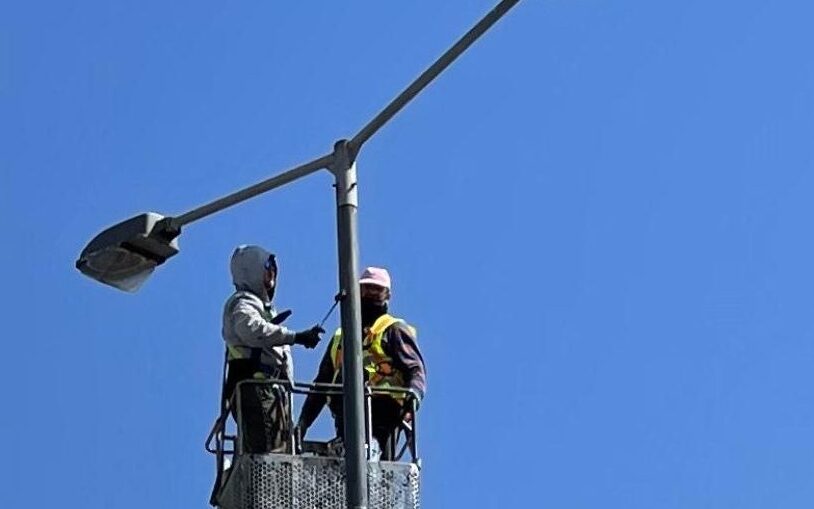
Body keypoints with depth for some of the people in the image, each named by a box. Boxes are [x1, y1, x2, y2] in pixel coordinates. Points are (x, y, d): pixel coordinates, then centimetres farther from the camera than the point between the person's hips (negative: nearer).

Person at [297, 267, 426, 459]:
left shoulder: (394, 330, 12)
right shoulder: (341, 335, 29)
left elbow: (416, 370, -1)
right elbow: (322, 381, 29)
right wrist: (303, 423, 19)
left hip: (379, 414, -5)